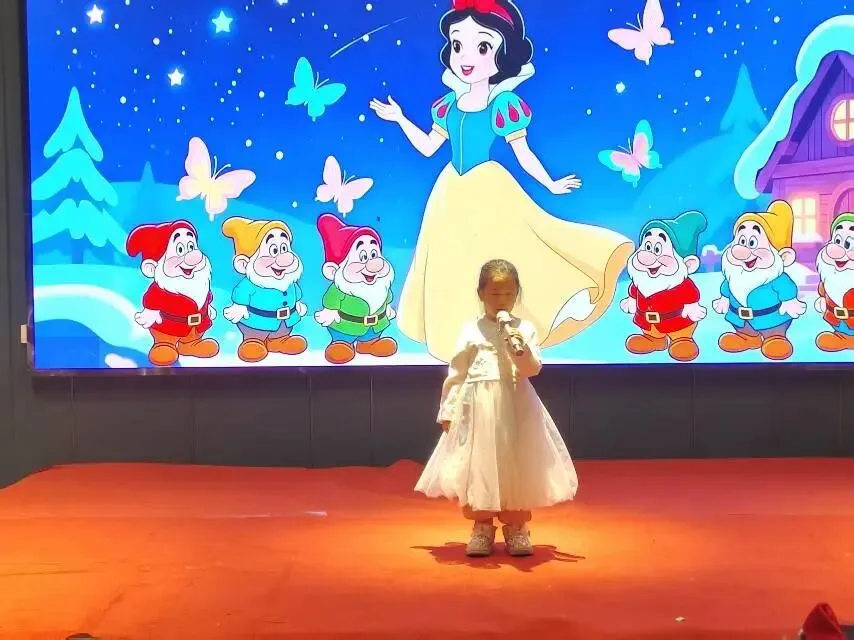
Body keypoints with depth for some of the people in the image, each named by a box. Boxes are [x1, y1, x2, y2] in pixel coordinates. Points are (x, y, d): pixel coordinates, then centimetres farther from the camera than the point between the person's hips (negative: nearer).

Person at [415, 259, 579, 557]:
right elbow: (456, 374, 4)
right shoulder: (471, 331, 3)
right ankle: (482, 527, 14)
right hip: (478, 408, 0)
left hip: (516, 406, 0)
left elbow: (533, 369, -5)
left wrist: (522, 352, -26)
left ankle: (516, 527, 18)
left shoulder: (524, 330, 3)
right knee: (479, 466, 2)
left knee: (516, 466, 4)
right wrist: (448, 412, 2)